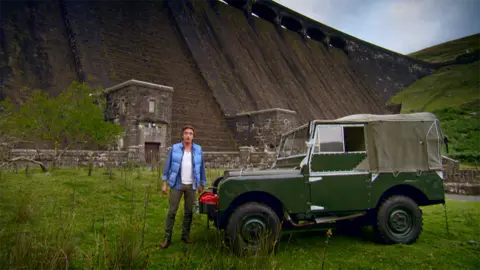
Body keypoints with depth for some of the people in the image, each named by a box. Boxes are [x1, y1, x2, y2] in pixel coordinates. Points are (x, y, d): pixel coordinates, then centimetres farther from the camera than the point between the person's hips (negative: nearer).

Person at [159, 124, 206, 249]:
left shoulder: (198, 149, 1)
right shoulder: (175, 148, -3)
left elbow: (201, 167, 6)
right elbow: (167, 165, 0)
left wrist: (202, 184, 7)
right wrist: (164, 183, -3)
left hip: (191, 186, 2)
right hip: (177, 184, -2)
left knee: (189, 212, 10)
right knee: (172, 211, 1)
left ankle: (185, 235, 24)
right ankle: (167, 238, 10)